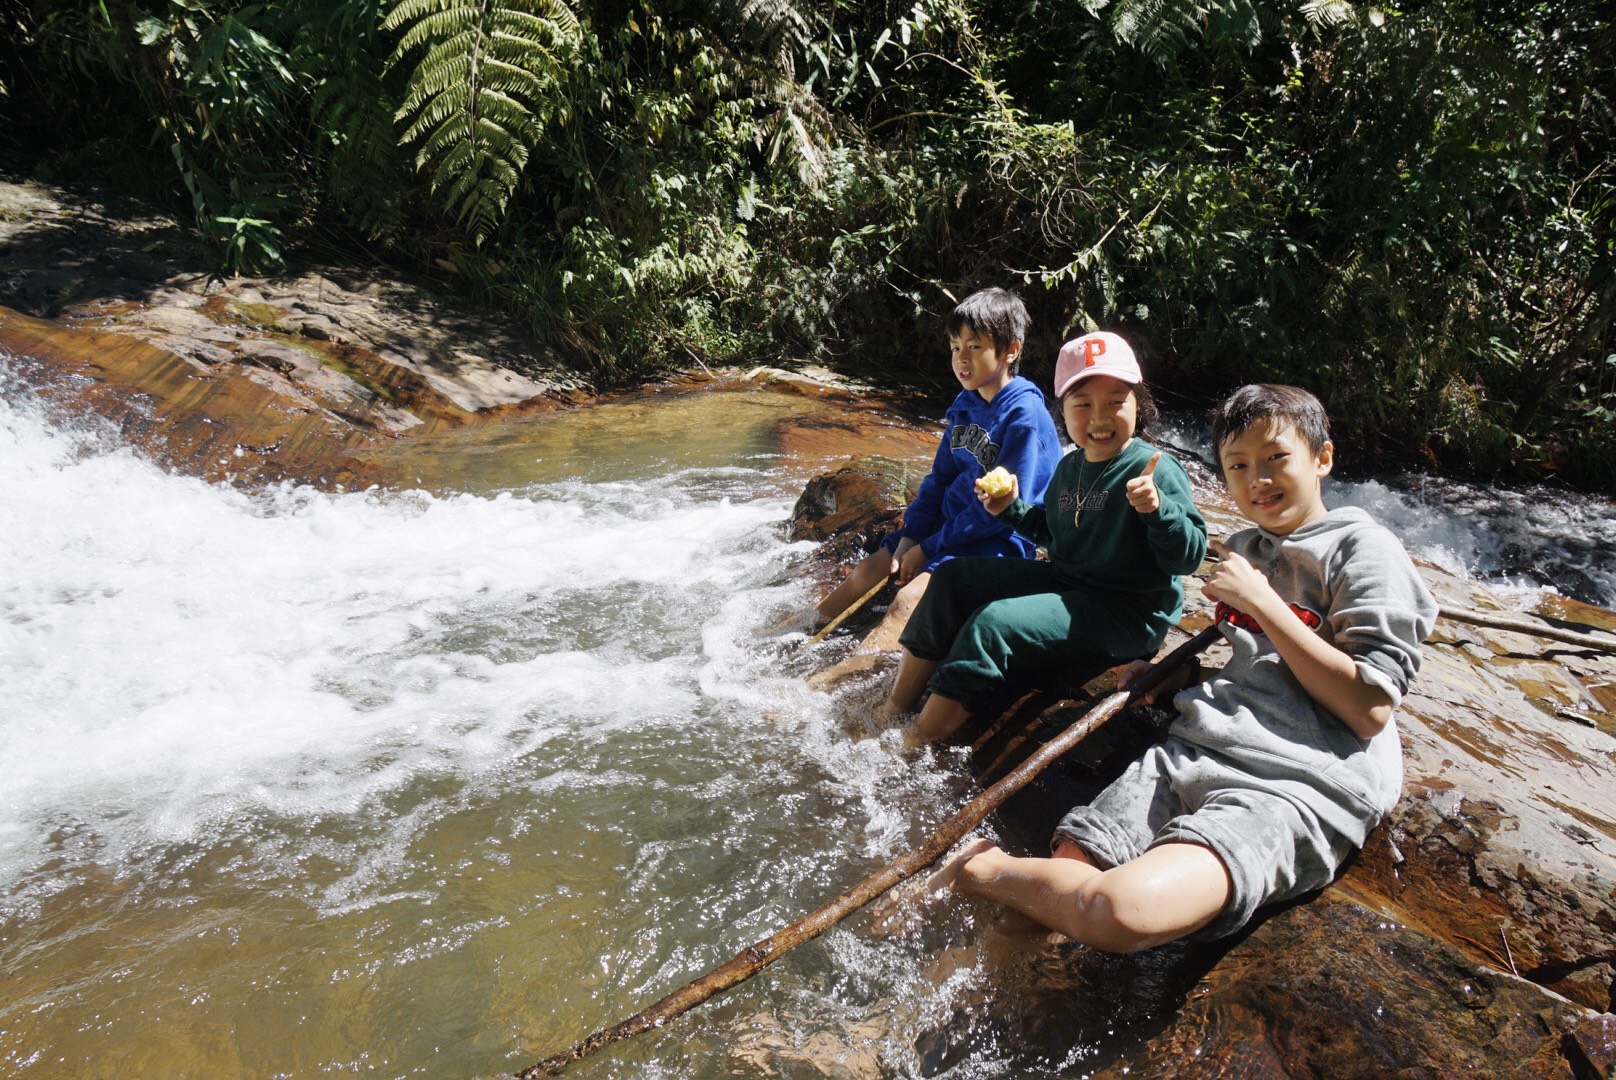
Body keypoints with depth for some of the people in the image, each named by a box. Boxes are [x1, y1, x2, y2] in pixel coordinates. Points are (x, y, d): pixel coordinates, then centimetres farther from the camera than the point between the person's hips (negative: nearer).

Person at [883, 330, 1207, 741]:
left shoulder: (1155, 470, -16)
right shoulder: (1069, 468, 8)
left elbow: (1190, 556, -19)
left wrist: (1158, 508, -36)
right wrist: (1012, 509, 8)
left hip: (1128, 612, -9)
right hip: (1064, 583, 9)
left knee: (992, 624, -26)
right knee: (952, 578, 5)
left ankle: (914, 749, -15)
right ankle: (892, 712, 7)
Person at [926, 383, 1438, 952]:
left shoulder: (1365, 550, 0)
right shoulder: (1243, 550, 22)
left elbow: (1371, 709, -9)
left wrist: (1260, 600, -9)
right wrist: (1166, 677, 13)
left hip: (1297, 785, -7)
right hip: (1194, 751, 7)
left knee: (1124, 908, -30)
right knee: (1067, 877, -17)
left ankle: (985, 869, -10)